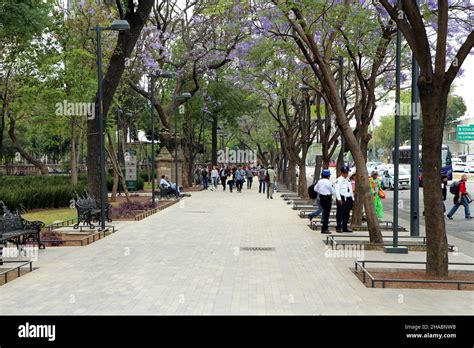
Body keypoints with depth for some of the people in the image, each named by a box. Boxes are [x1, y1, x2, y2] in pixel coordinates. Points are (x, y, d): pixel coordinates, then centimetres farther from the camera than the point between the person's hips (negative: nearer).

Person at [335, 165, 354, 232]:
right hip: (342, 199, -8)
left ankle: (345, 227, 15)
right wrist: (339, 199, -25)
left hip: (348, 199, 8)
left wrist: (352, 198, 17)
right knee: (340, 214, -6)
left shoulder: (348, 180, 19)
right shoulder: (339, 180, -6)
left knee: (347, 214, 9)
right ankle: (338, 228, -1)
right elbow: (337, 190, -16)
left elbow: (351, 190, 23)